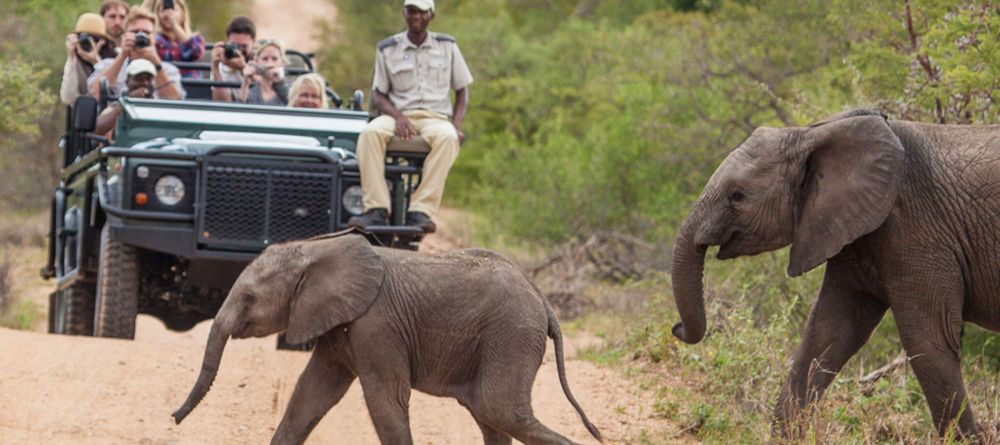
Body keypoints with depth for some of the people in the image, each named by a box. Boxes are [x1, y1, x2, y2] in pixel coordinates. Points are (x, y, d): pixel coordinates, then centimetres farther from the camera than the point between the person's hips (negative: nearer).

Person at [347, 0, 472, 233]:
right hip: (398, 115, 0)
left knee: (448, 138, -37)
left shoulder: (447, 46, 12)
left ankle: (421, 211, -42)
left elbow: (462, 91, 13)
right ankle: (376, 210, -39)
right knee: (369, 133, -34)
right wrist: (398, 116, -13)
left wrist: (457, 125, -5)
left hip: (436, 116, 0)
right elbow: (378, 93, 8)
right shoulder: (387, 49, 10)